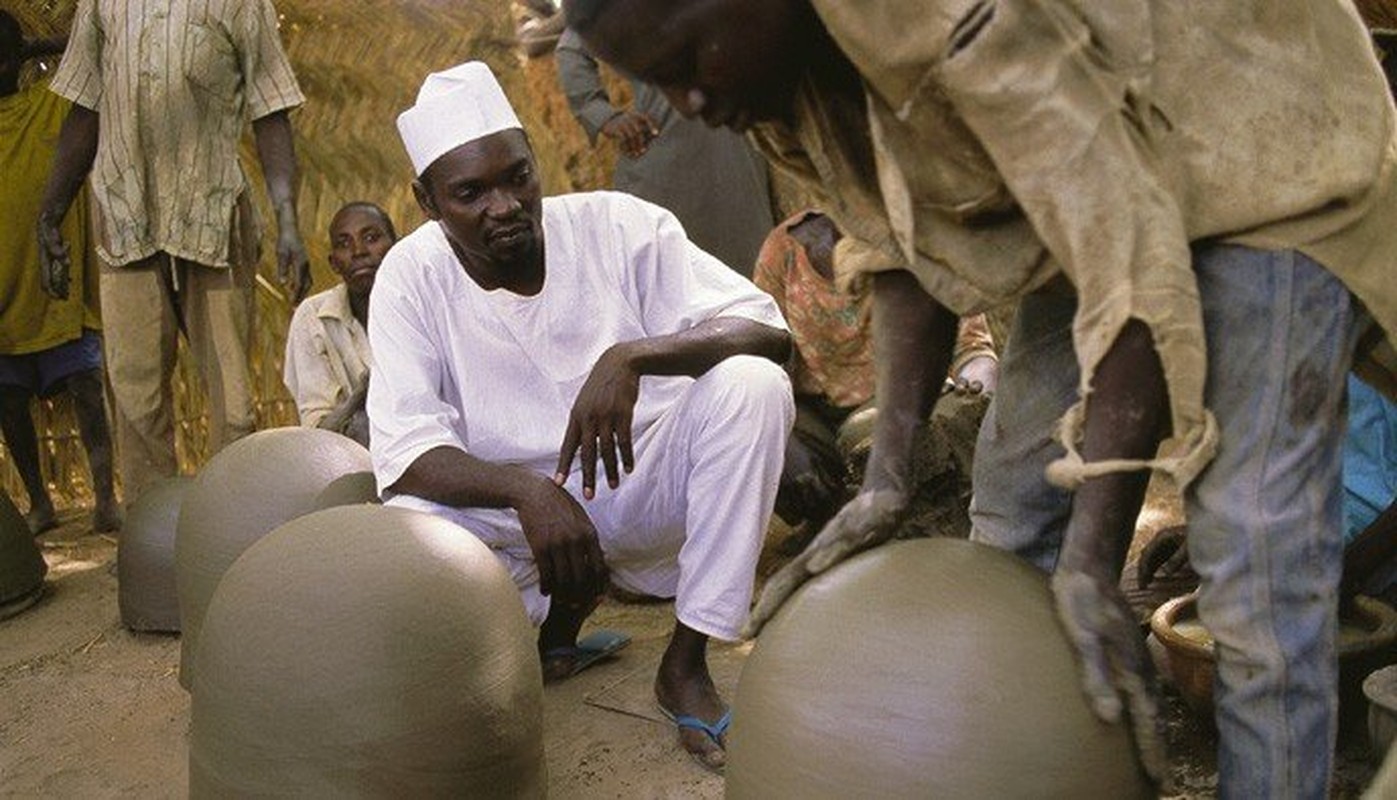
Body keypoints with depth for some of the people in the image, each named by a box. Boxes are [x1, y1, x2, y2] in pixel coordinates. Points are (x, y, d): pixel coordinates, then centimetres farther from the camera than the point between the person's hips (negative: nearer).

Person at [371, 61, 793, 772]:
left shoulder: (618, 225, -12)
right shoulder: (411, 276, -11)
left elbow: (763, 325, -19)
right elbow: (404, 452, -19)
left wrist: (632, 355, -39)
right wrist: (526, 491, -39)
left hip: (646, 485, 0)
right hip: (507, 503, 0)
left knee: (751, 383, -27)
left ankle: (686, 664, -17)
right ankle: (564, 607, 4)